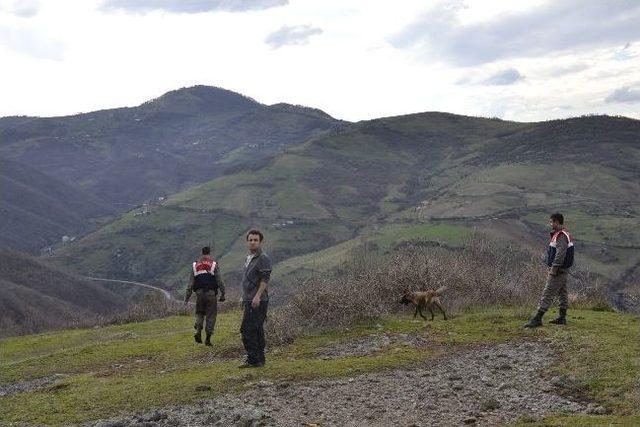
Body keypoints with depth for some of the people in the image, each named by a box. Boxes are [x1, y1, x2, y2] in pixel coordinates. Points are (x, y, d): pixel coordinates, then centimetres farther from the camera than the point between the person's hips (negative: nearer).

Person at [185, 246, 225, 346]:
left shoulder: (195, 265, 7)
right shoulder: (214, 264, -1)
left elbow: (190, 283, 6)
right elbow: (219, 281, -5)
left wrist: (187, 297, 9)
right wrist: (222, 294, 1)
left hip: (199, 293, 2)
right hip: (211, 293, -2)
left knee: (199, 313, 17)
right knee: (211, 315, 5)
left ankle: (198, 332, -4)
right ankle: (208, 338, 4)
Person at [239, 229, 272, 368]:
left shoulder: (263, 258, -9)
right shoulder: (248, 258, 19)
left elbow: (265, 279, -17)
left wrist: (257, 296, -24)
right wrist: (243, 297, 22)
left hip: (258, 301, -9)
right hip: (249, 300, 9)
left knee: (247, 330, -12)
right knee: (256, 330, 10)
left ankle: (252, 359, -9)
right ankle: (259, 360, 15)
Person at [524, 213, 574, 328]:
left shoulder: (561, 236, -19)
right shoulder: (564, 234, 16)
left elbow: (560, 254, -28)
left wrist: (554, 269, -26)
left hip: (558, 271, -11)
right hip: (563, 271, 11)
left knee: (547, 294, -12)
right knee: (562, 293, 15)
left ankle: (537, 319, -14)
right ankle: (562, 318, 22)